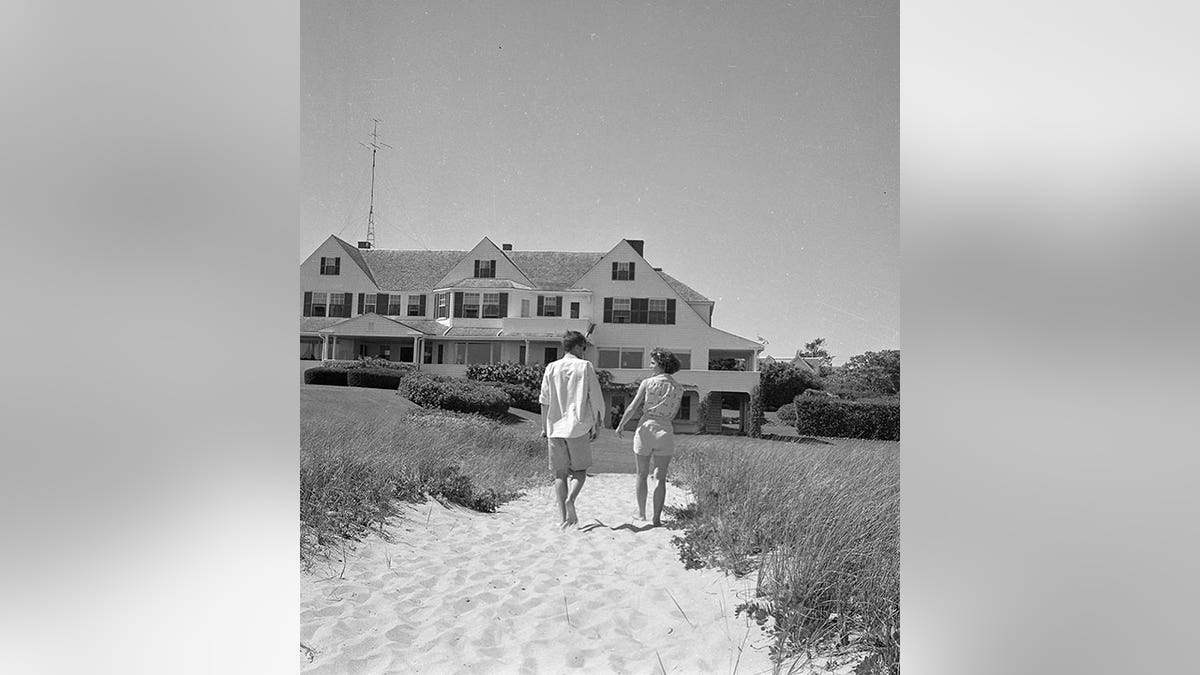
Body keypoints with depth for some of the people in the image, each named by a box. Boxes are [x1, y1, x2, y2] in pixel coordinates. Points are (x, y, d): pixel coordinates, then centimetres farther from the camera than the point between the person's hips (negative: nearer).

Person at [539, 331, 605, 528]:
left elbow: (545, 401, 5)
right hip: (578, 426, -2)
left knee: (560, 474, 8)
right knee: (580, 470, 12)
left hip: (555, 428, 2)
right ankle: (571, 499, -15)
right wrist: (597, 424, 7)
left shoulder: (551, 368, 6)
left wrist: (544, 428, 12)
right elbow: (596, 399, -2)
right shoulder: (585, 366, 0)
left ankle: (564, 518, 2)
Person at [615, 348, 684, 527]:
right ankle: (657, 518, 0)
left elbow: (632, 408, -4)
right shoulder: (679, 389, 5)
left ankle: (641, 513, 23)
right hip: (665, 432, 1)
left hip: (645, 429, -1)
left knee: (642, 474, 15)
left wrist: (620, 426, 10)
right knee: (660, 478, 4)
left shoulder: (648, 383, -4)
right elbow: (672, 415, 10)